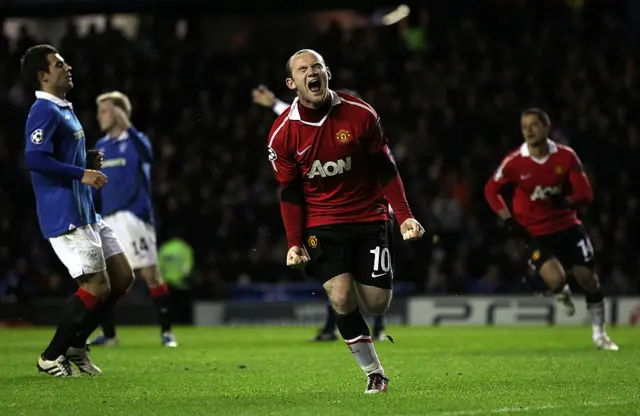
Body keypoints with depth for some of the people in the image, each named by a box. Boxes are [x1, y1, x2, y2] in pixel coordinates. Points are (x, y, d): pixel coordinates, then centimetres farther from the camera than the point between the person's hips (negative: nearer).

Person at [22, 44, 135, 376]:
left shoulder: (64, 110, 18)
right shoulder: (45, 112, -13)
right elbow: (34, 159, -25)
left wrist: (89, 163, 9)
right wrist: (82, 174, -24)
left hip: (86, 214, 10)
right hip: (65, 218, -10)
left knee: (122, 278, 10)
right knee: (97, 287, -10)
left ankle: (75, 345, 18)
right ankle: (51, 356, 3)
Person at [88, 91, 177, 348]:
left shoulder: (135, 141, -3)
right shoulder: (101, 147, 15)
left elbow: (146, 155, -28)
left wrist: (127, 126, -36)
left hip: (134, 217, -6)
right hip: (107, 220, 6)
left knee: (150, 274, -6)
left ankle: (166, 332, 0)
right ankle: (108, 334, 11)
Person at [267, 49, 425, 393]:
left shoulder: (360, 114, -7)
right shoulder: (283, 133, -6)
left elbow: (384, 169, 0)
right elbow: (290, 193, 0)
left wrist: (405, 216, -7)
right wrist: (294, 243, -9)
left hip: (368, 219, 1)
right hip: (321, 225, -1)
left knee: (377, 304, -3)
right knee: (342, 299, -18)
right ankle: (374, 373, -2)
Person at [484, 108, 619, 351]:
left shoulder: (566, 156, -10)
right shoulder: (515, 162, -13)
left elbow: (585, 194, -8)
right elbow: (491, 190, 0)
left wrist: (568, 201, -30)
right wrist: (509, 220, -9)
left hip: (567, 226, 2)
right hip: (535, 232, -2)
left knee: (589, 278, 1)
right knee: (555, 279, -23)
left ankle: (600, 333, 21)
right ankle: (562, 294, 17)